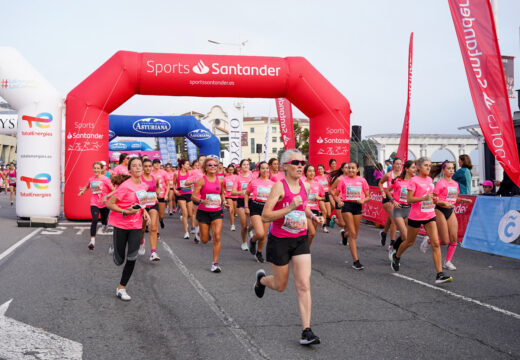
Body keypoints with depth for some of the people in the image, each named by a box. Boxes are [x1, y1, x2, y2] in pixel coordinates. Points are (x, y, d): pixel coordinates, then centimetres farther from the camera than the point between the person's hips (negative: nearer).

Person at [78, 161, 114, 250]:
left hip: (104, 204, -1)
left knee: (104, 221, 16)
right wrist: (82, 191, 6)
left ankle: (105, 225, 56)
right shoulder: (91, 179, 2)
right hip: (94, 204, 1)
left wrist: (106, 197, -25)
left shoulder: (105, 179, -11)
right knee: (94, 220, -17)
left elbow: (113, 190, -13)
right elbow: (86, 186, 25)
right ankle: (92, 240, -19)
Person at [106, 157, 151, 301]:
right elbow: (109, 204, -16)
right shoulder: (125, 186, -17)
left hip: (136, 225, 5)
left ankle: (121, 288, 9)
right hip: (121, 224, -5)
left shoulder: (144, 186, 3)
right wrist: (126, 212, -24)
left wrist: (144, 212, 4)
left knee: (132, 258, -4)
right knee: (119, 260, 4)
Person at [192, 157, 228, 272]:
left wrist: (224, 202, 7)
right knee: (204, 240, 6)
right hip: (204, 212, -2)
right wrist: (202, 201, -29)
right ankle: (204, 233, 45)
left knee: (217, 237, -11)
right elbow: (193, 196, -11)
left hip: (217, 212, 2)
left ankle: (215, 263, -3)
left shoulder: (219, 180, 5)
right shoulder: (202, 180, -7)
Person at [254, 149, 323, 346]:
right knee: (281, 286, 12)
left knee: (304, 285, -5)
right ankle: (261, 278, 47)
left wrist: (312, 216, 4)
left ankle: (306, 331, -2)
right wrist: (290, 208, -29)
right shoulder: (279, 186, -15)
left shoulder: (304, 186, 3)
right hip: (280, 241, -4)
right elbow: (265, 215, -20)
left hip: (301, 240, 4)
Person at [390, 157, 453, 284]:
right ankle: (396, 257, 45)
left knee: (436, 243, -8)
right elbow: (409, 199, -16)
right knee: (410, 242, 14)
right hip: (416, 215, -5)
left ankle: (439, 274, -10)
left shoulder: (430, 180, 9)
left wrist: (432, 199, 9)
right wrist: (424, 198, -26)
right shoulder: (414, 180, -10)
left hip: (429, 216, 5)